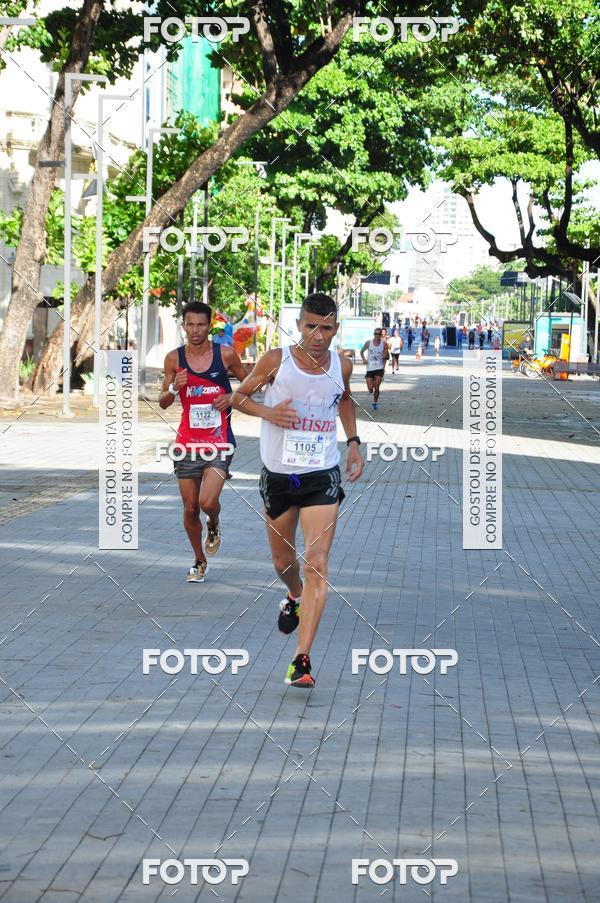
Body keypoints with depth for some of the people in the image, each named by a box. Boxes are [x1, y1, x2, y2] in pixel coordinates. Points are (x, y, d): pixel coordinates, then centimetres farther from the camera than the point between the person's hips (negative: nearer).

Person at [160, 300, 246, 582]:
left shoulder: (226, 354, -5)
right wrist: (174, 389, -15)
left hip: (219, 442, -2)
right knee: (190, 508, 7)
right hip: (187, 442, 2)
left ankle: (214, 526, 19)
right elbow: (163, 403, 6)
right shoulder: (174, 358, 0)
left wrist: (233, 397, -10)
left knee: (208, 501, -18)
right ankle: (199, 562, 28)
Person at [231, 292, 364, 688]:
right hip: (278, 475, 1)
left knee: (317, 565, -14)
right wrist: (267, 412, -14)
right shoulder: (275, 361, -8)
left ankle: (302, 659, -17)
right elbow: (239, 396, 5)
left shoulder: (342, 365, 0)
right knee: (283, 561, 17)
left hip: (322, 477, -1)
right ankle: (295, 598, 54)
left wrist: (353, 442, 11)